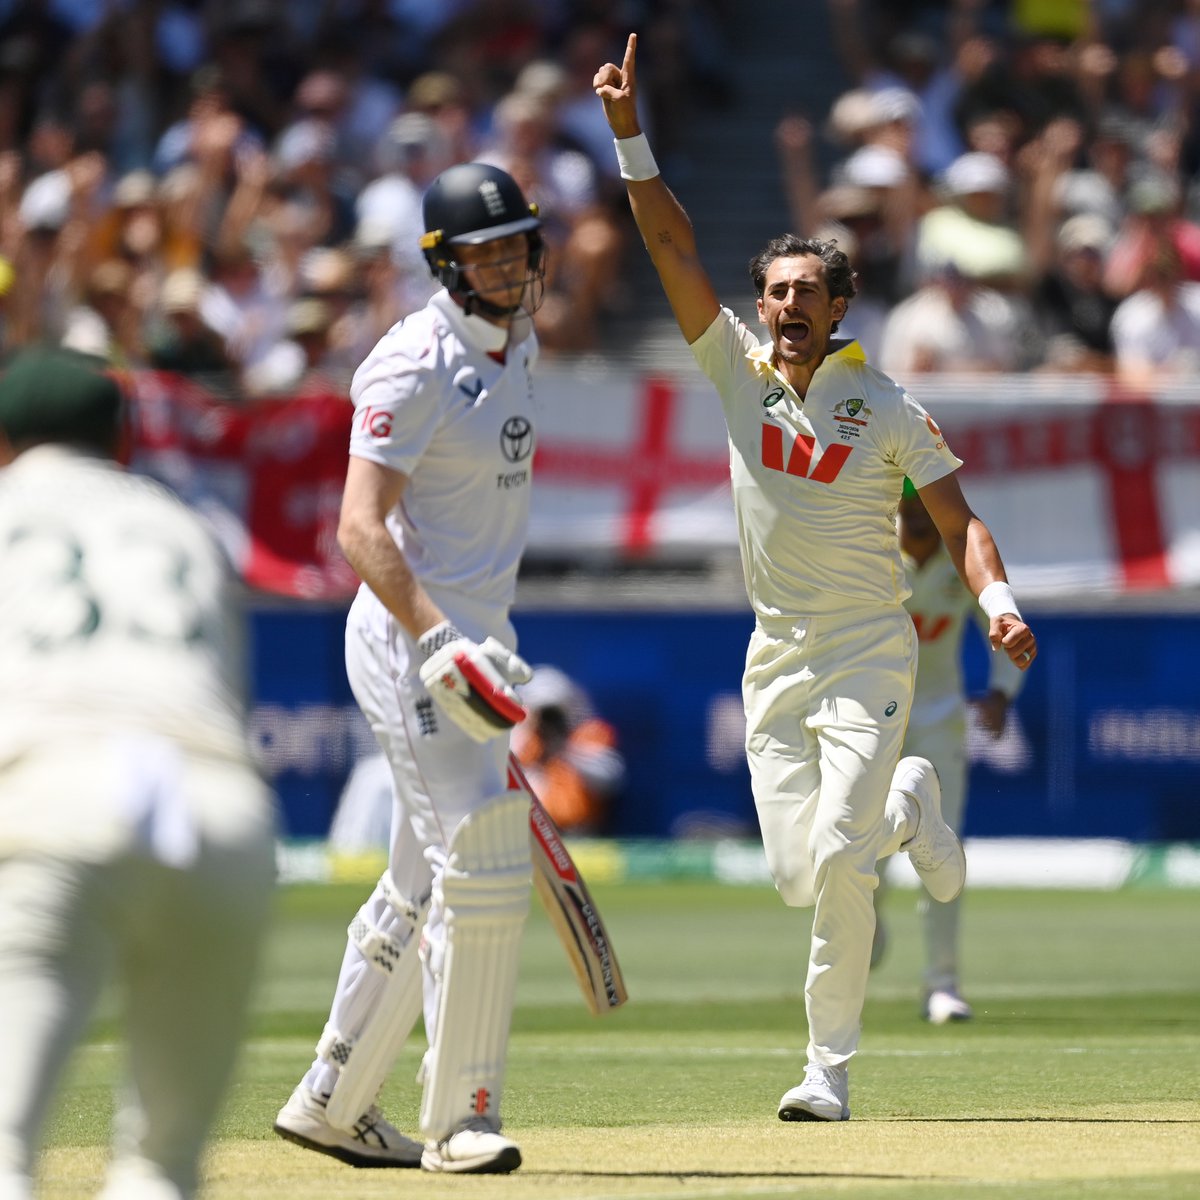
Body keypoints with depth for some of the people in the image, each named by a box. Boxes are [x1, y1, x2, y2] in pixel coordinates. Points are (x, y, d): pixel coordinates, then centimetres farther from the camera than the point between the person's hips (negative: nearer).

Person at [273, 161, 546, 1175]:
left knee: (424, 885, 15)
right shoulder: (415, 366, -17)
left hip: (470, 636, 10)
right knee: (481, 868, -13)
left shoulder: (516, 350, 12)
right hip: (410, 634, -10)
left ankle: (331, 1102, 25)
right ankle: (460, 1119, -7)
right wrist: (442, 646, -34)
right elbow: (361, 529, -25)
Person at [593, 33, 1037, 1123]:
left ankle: (831, 1069, -2)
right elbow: (673, 245, -7)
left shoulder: (891, 411, -7)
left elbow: (960, 520, -7)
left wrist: (996, 601, -26)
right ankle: (906, 806, 33)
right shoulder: (740, 370, -1)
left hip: (869, 655, -4)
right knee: (800, 876, 1)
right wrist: (630, 135, -17)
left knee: (838, 859, -17)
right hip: (776, 657, 4)